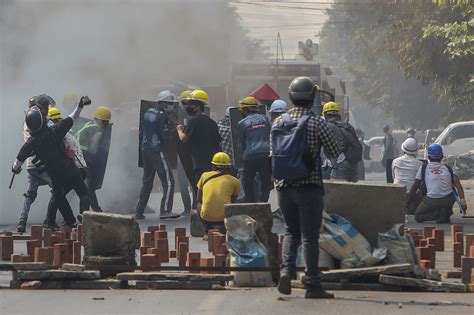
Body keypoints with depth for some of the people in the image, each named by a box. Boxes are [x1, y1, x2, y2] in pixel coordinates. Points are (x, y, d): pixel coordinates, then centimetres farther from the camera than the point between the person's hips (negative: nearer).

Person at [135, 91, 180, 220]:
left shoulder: (148, 112, 12)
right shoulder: (162, 116, -13)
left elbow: (141, 132, 16)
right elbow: (162, 135, -15)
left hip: (145, 150, 9)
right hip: (157, 150, -9)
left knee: (147, 182, 15)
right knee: (168, 181, -6)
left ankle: (139, 212, 14)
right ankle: (165, 210, -13)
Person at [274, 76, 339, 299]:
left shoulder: (279, 122, 4)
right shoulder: (317, 122, -9)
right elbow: (334, 153, -2)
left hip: (284, 186, 4)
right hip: (309, 186, -4)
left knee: (291, 231, 17)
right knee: (310, 235, 0)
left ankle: (286, 270, -4)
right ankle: (312, 284, 1)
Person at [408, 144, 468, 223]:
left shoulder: (423, 168, 11)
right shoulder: (448, 168, 15)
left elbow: (415, 187, 12)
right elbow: (457, 184, 0)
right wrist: (462, 199, -7)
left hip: (431, 201, -2)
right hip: (448, 201, 2)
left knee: (418, 217, 17)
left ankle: (437, 214, -10)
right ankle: (445, 214, 9)